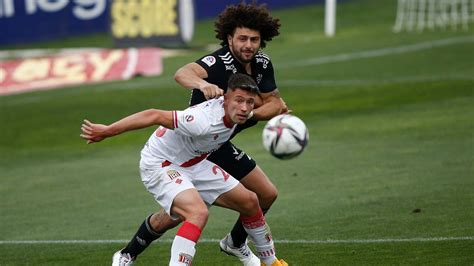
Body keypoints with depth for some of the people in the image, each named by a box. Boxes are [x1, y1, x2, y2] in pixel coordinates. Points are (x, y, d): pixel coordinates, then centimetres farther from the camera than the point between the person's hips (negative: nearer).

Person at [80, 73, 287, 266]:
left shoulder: (235, 110, -11)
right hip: (160, 165, -9)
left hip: (193, 164, 9)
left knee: (249, 202, 12)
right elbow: (154, 116, -33)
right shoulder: (205, 122, -37)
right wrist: (107, 131, -30)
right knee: (199, 213, -34)